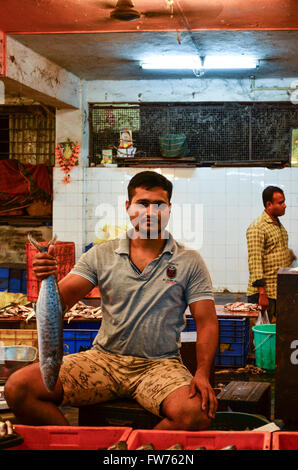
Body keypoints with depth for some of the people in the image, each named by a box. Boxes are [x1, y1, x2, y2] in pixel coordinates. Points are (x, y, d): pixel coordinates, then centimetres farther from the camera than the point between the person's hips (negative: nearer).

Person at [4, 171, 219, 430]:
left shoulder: (190, 262, 4)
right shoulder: (101, 255, 6)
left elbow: (207, 323, 1)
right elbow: (60, 301, -1)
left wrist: (203, 374, -15)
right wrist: (47, 279, -24)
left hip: (159, 363, -1)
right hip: (104, 357, 2)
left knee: (196, 414, -34)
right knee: (18, 387, -17)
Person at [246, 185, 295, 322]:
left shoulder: (279, 225, 17)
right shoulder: (256, 228, -13)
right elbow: (255, 262, -20)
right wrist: (262, 292, -24)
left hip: (281, 292, 9)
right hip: (264, 293, -9)